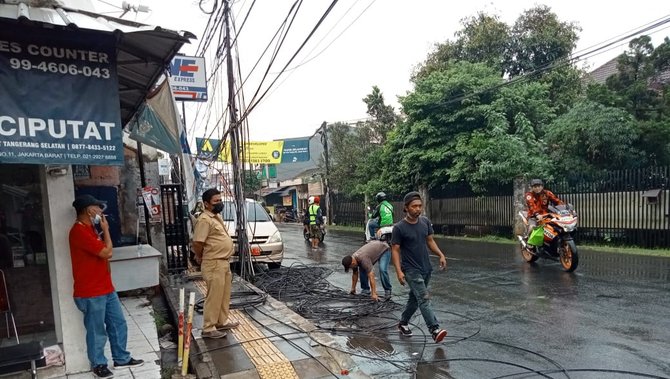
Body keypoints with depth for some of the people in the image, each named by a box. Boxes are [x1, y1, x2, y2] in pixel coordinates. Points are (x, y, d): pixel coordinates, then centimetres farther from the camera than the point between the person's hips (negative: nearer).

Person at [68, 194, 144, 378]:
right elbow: (107, 252, -19)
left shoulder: (89, 229, 12)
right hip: (91, 293, -9)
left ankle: (121, 359, 29)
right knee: (97, 331, 8)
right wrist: (105, 229, -10)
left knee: (118, 324, 15)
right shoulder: (79, 231, -21)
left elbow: (105, 253, 20)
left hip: (106, 288, 9)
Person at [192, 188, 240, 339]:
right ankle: (208, 329, 9)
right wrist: (199, 258, -5)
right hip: (213, 264, -9)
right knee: (214, 296, -1)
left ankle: (222, 321, 31)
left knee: (224, 295, 18)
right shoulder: (204, 220, -18)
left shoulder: (217, 216, 12)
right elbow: (197, 243, -22)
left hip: (224, 262, 9)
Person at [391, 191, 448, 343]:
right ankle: (435, 330, -17)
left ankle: (403, 323, 33)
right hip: (411, 270, -6)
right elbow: (395, 250, -11)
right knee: (424, 298, -15)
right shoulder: (399, 227, -15)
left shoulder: (425, 221, 1)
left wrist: (441, 255, -3)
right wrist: (399, 271, -18)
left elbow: (430, 241, 11)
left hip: (426, 268, 6)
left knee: (415, 298, 16)